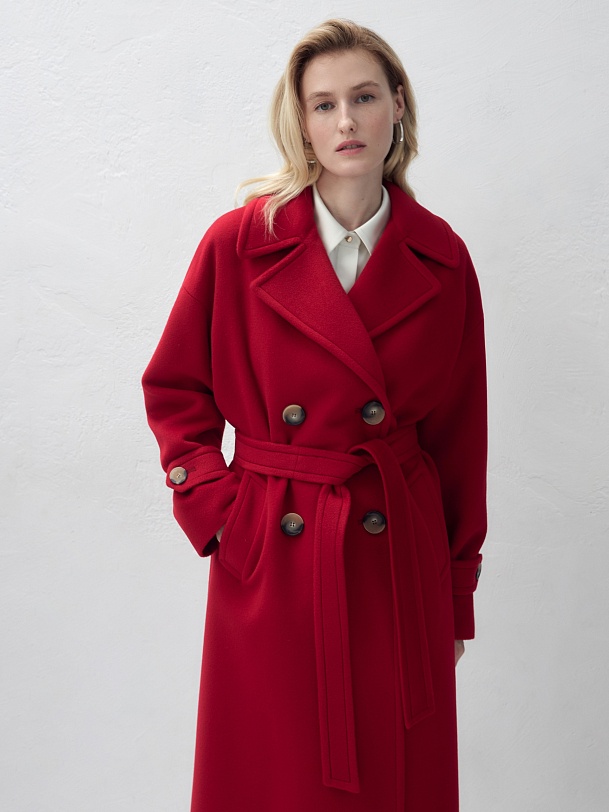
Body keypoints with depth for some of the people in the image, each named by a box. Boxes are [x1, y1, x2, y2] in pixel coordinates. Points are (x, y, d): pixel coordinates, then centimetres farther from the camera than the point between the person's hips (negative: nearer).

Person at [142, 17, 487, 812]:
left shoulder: (440, 258, 0)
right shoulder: (241, 242, -5)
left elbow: (460, 434, 5)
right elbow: (174, 390, 5)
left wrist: (457, 595, 8)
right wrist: (216, 511, -7)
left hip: (399, 559, 1)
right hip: (270, 562, -1)